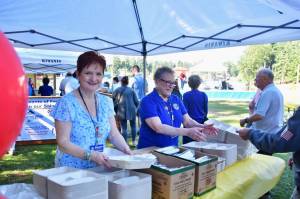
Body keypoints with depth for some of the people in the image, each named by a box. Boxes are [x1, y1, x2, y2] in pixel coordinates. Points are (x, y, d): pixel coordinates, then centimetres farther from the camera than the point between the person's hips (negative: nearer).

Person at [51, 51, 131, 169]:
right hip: (71, 170, -5)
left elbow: (114, 134, 6)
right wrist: (90, 155, -24)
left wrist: (126, 149, -11)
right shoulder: (66, 103, -11)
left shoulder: (106, 102, 5)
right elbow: (63, 142, -12)